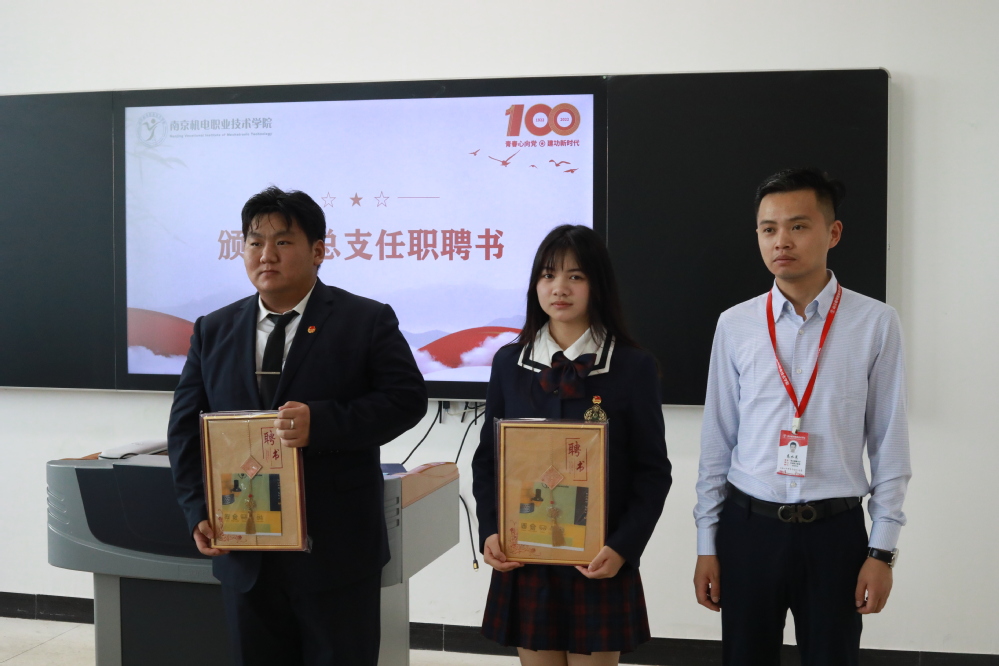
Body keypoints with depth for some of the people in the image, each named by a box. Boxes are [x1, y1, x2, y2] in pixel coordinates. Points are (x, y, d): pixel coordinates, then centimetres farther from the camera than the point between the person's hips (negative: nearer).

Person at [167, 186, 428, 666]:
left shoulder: (367, 321, -3)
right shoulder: (213, 331, 9)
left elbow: (407, 397, -12)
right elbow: (185, 427, 9)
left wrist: (322, 423, -26)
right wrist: (197, 511, -4)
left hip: (336, 553, -4)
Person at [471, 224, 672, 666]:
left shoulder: (634, 367, -4)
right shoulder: (509, 363, 4)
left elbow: (653, 471, -4)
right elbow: (487, 458, 9)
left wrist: (623, 547, -15)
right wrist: (489, 531, -5)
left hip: (600, 565, -2)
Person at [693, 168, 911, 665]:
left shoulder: (875, 324, -4)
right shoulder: (734, 325, 1)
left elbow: (889, 444, -2)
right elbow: (716, 441, 4)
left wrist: (882, 551, -3)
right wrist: (707, 545, 5)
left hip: (834, 531, -1)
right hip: (747, 528, 2)